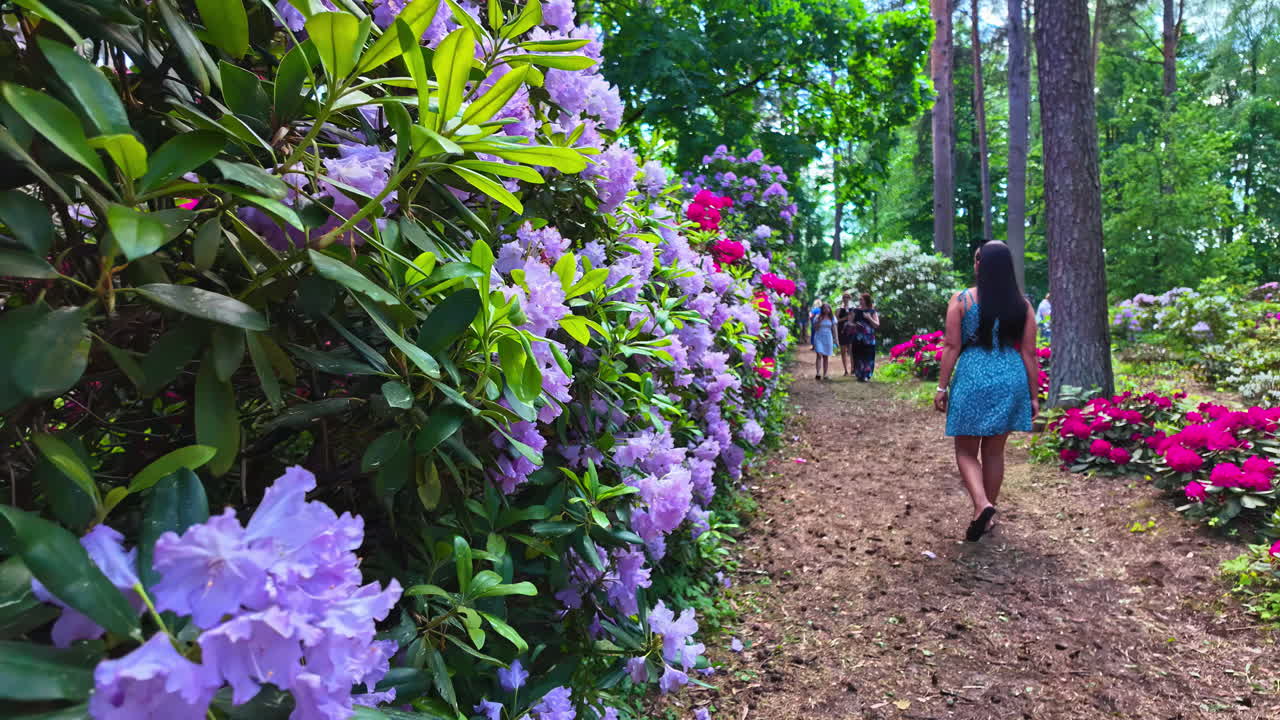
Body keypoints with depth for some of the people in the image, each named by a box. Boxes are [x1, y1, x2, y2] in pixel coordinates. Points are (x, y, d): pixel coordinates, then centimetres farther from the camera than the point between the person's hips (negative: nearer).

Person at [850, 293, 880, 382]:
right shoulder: (856, 310, 9)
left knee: (867, 357, -5)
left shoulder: (872, 311, 2)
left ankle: (866, 376, 2)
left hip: (868, 339, -2)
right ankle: (859, 375, 10)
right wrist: (854, 324, -8)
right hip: (857, 338, 2)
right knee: (858, 356, 0)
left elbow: (877, 325, -1)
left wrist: (869, 318, -14)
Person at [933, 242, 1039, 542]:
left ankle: (982, 504, -14)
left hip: (972, 379, -3)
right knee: (994, 452, 15)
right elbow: (1029, 353, 3)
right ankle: (987, 515, 24)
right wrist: (1034, 395, 10)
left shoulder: (962, 300, -5)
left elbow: (952, 347, -7)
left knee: (966, 451, 9)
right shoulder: (1022, 305, 3)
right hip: (1010, 380, 3)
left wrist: (942, 387, -1)